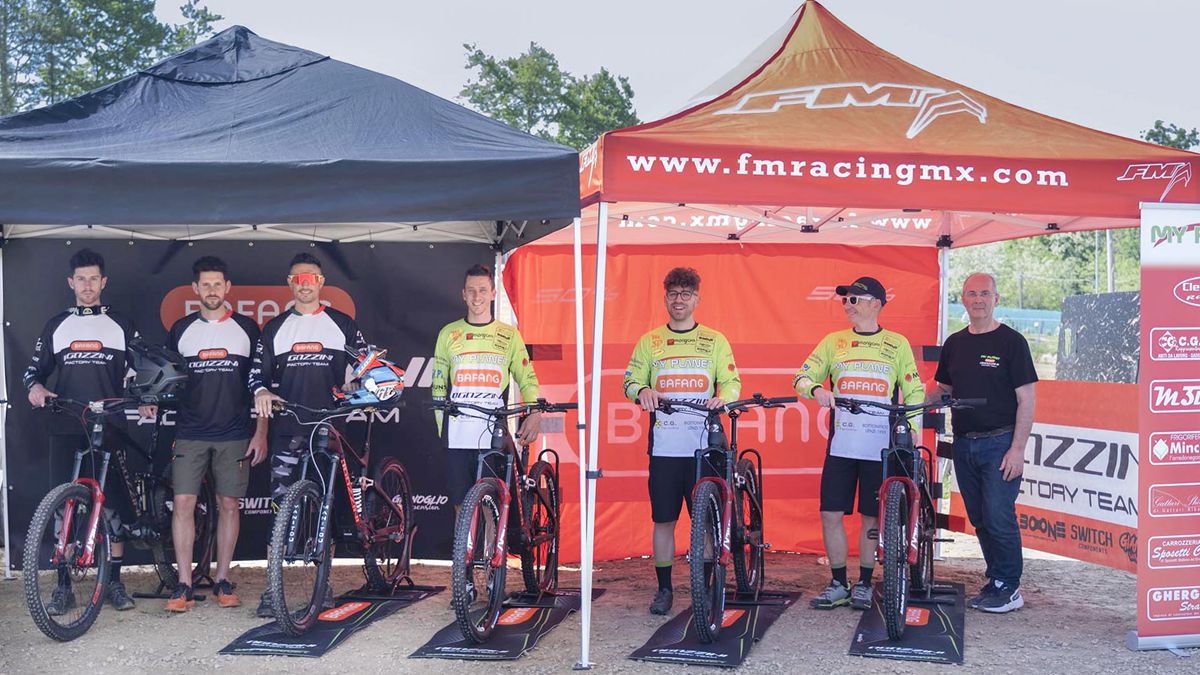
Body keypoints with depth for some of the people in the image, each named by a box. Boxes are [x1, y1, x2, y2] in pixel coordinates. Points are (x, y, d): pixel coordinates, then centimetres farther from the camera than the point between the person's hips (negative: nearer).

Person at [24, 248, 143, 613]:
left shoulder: (121, 325, 7)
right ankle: (64, 586, 7)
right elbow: (35, 369, 13)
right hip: (66, 430, 1)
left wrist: (143, 400, -9)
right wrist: (36, 386, -9)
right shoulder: (56, 325, 11)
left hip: (109, 429, -1)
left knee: (113, 505, 2)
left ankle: (114, 581, 11)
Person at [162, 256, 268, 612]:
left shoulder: (246, 329, 4)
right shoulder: (181, 330, 7)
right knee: (183, 503, -5)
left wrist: (261, 433, 1)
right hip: (190, 433, 1)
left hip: (235, 435, 0)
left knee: (229, 505, 4)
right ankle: (184, 585, 1)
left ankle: (222, 581, 15)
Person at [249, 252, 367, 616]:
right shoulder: (275, 328, 13)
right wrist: (261, 391, -10)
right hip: (286, 429, 0)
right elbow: (258, 370, 11)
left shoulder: (342, 324, 10)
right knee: (281, 506, -5)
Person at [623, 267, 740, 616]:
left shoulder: (715, 341, 9)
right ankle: (664, 588, 15)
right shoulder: (649, 341, 11)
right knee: (663, 520, 4)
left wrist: (723, 398, -16)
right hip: (664, 446, 1)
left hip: (704, 446, -1)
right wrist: (642, 391, -14)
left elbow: (732, 382, 5)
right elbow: (631, 380, 8)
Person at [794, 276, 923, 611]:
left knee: (871, 517, 5)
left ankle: (864, 585, 19)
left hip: (880, 445, -1)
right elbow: (802, 377, 2)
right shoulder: (833, 342, 9)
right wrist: (816, 389, -20)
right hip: (840, 443, 2)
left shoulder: (897, 344, 6)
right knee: (831, 514, -1)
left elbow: (914, 392, 7)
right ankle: (838, 585, 13)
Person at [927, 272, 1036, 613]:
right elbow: (942, 389, 20)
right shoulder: (954, 343, 12)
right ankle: (995, 582, 19)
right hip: (964, 443, 6)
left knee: (999, 518, -8)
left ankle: (1008, 589, 4)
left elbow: (1026, 399, -7)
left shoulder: (1011, 341, -4)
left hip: (1000, 443, -5)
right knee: (979, 519, 9)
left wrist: (1017, 448, -14)